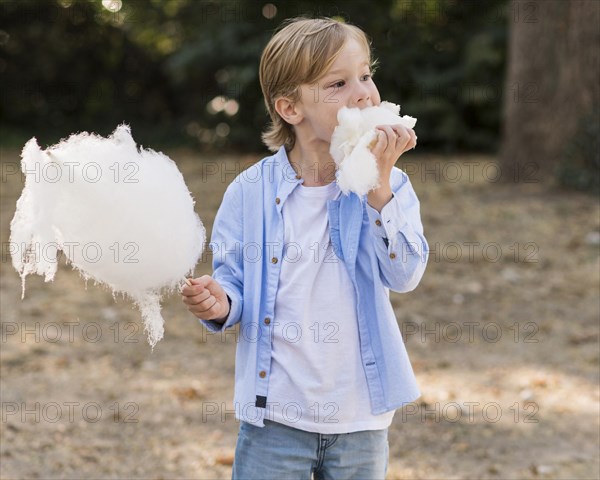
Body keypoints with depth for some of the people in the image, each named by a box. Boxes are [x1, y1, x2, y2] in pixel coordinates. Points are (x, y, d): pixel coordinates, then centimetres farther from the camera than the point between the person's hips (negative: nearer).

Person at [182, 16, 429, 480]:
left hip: (361, 420, 1)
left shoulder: (387, 187, -3)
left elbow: (404, 275, -17)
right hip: (276, 417, -1)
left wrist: (378, 185, -24)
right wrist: (220, 305, -20)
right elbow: (233, 280, 2)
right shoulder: (250, 193, -5)